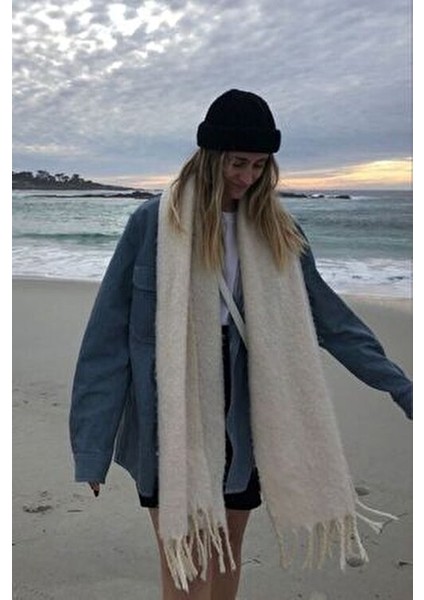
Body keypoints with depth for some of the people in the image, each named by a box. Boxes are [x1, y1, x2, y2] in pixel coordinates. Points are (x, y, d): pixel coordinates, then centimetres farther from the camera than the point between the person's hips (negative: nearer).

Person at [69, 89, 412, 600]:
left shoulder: (274, 230, 3)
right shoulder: (155, 223, -8)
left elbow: (326, 315, 9)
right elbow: (109, 334, -7)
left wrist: (401, 388, 10)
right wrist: (92, 444, -7)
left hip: (242, 421, 4)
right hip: (172, 425, -3)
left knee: (227, 554, 19)